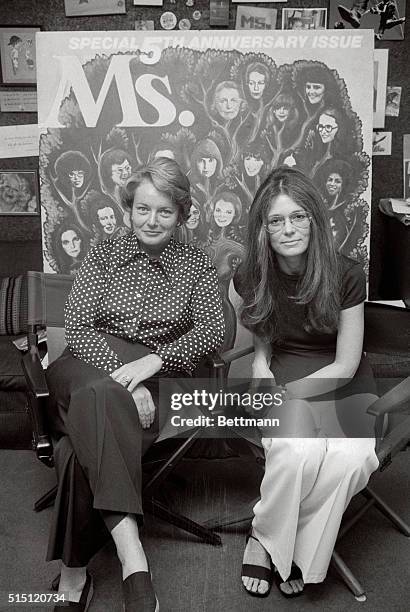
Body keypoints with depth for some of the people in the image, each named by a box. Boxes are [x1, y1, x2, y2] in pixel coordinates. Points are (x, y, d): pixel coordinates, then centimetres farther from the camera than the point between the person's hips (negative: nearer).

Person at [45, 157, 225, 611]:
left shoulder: (195, 264, 15)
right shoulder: (103, 256, 13)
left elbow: (211, 331, 1)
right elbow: (77, 327, 0)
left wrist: (152, 362, -18)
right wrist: (123, 376, -18)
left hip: (156, 376, 0)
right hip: (89, 367, 0)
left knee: (83, 444, -32)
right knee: (100, 395, -38)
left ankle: (73, 573, -20)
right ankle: (132, 558, -42)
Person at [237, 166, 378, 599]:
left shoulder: (346, 275, -10)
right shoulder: (251, 279, -3)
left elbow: (345, 365, -8)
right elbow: (262, 350, 7)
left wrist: (281, 393, -16)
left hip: (341, 385, 0)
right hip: (285, 383, 0)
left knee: (352, 459, -30)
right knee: (296, 451, -32)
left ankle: (274, 542, -6)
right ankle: (264, 538, -3)